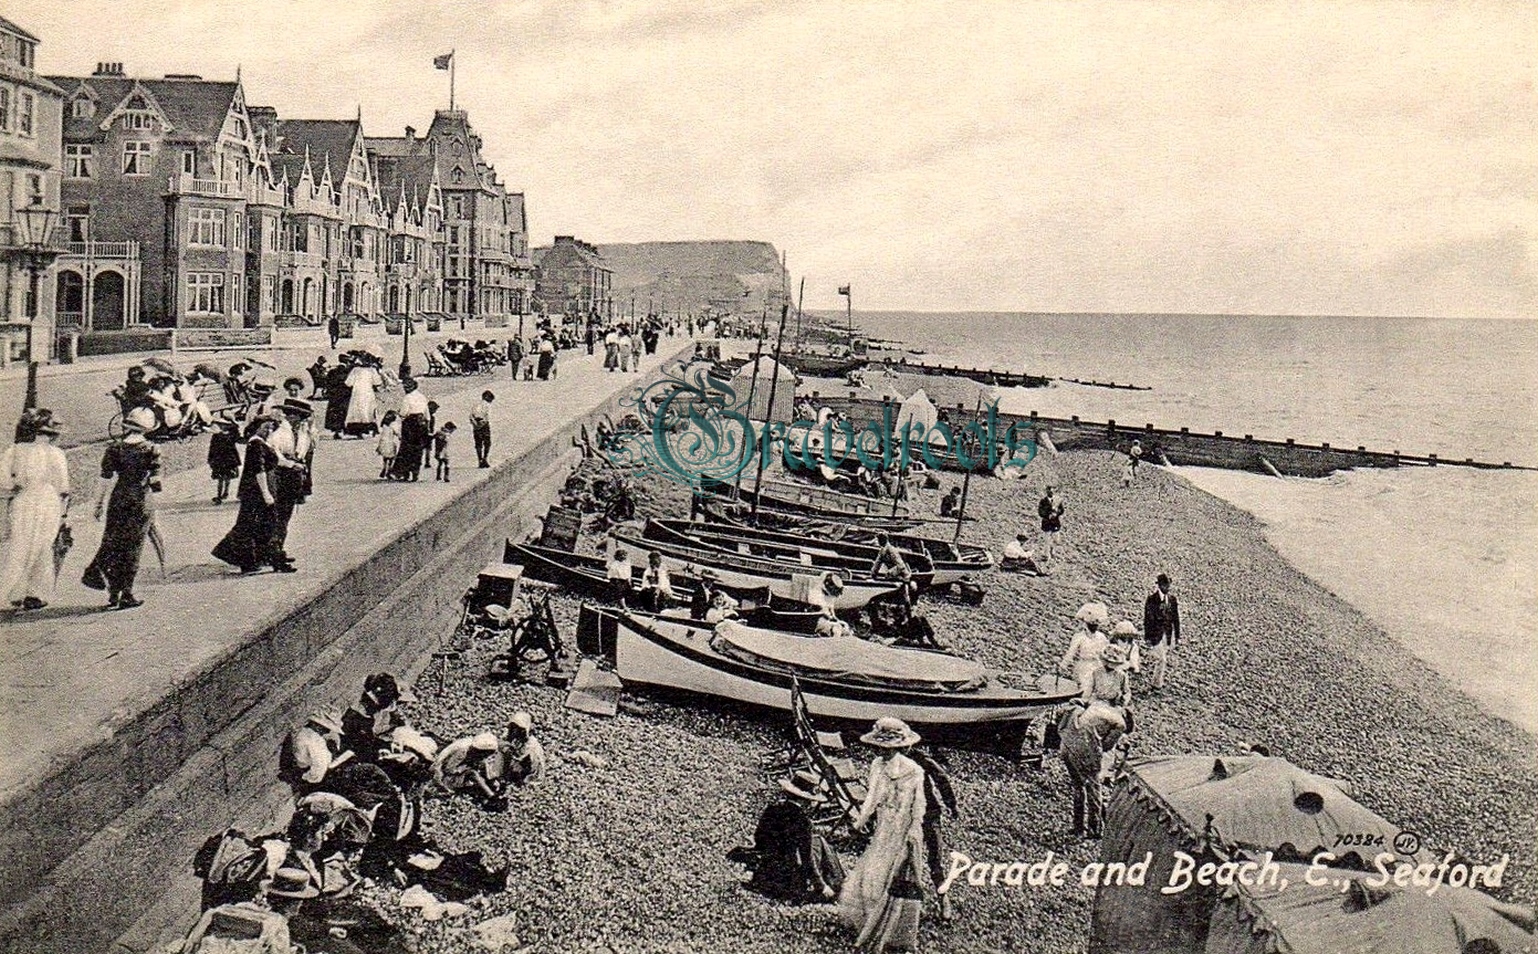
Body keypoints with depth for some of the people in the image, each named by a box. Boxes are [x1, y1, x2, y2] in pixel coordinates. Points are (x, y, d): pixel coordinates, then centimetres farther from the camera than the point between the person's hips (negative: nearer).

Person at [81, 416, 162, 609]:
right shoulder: (150, 449, -5)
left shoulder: (115, 448, -1)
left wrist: (100, 501, 8)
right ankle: (126, 594, 3)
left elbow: (106, 478, 0)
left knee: (113, 544, 12)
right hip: (142, 501, -1)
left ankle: (113, 593, 7)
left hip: (119, 500, 1)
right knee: (133, 547, 4)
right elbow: (155, 480, -7)